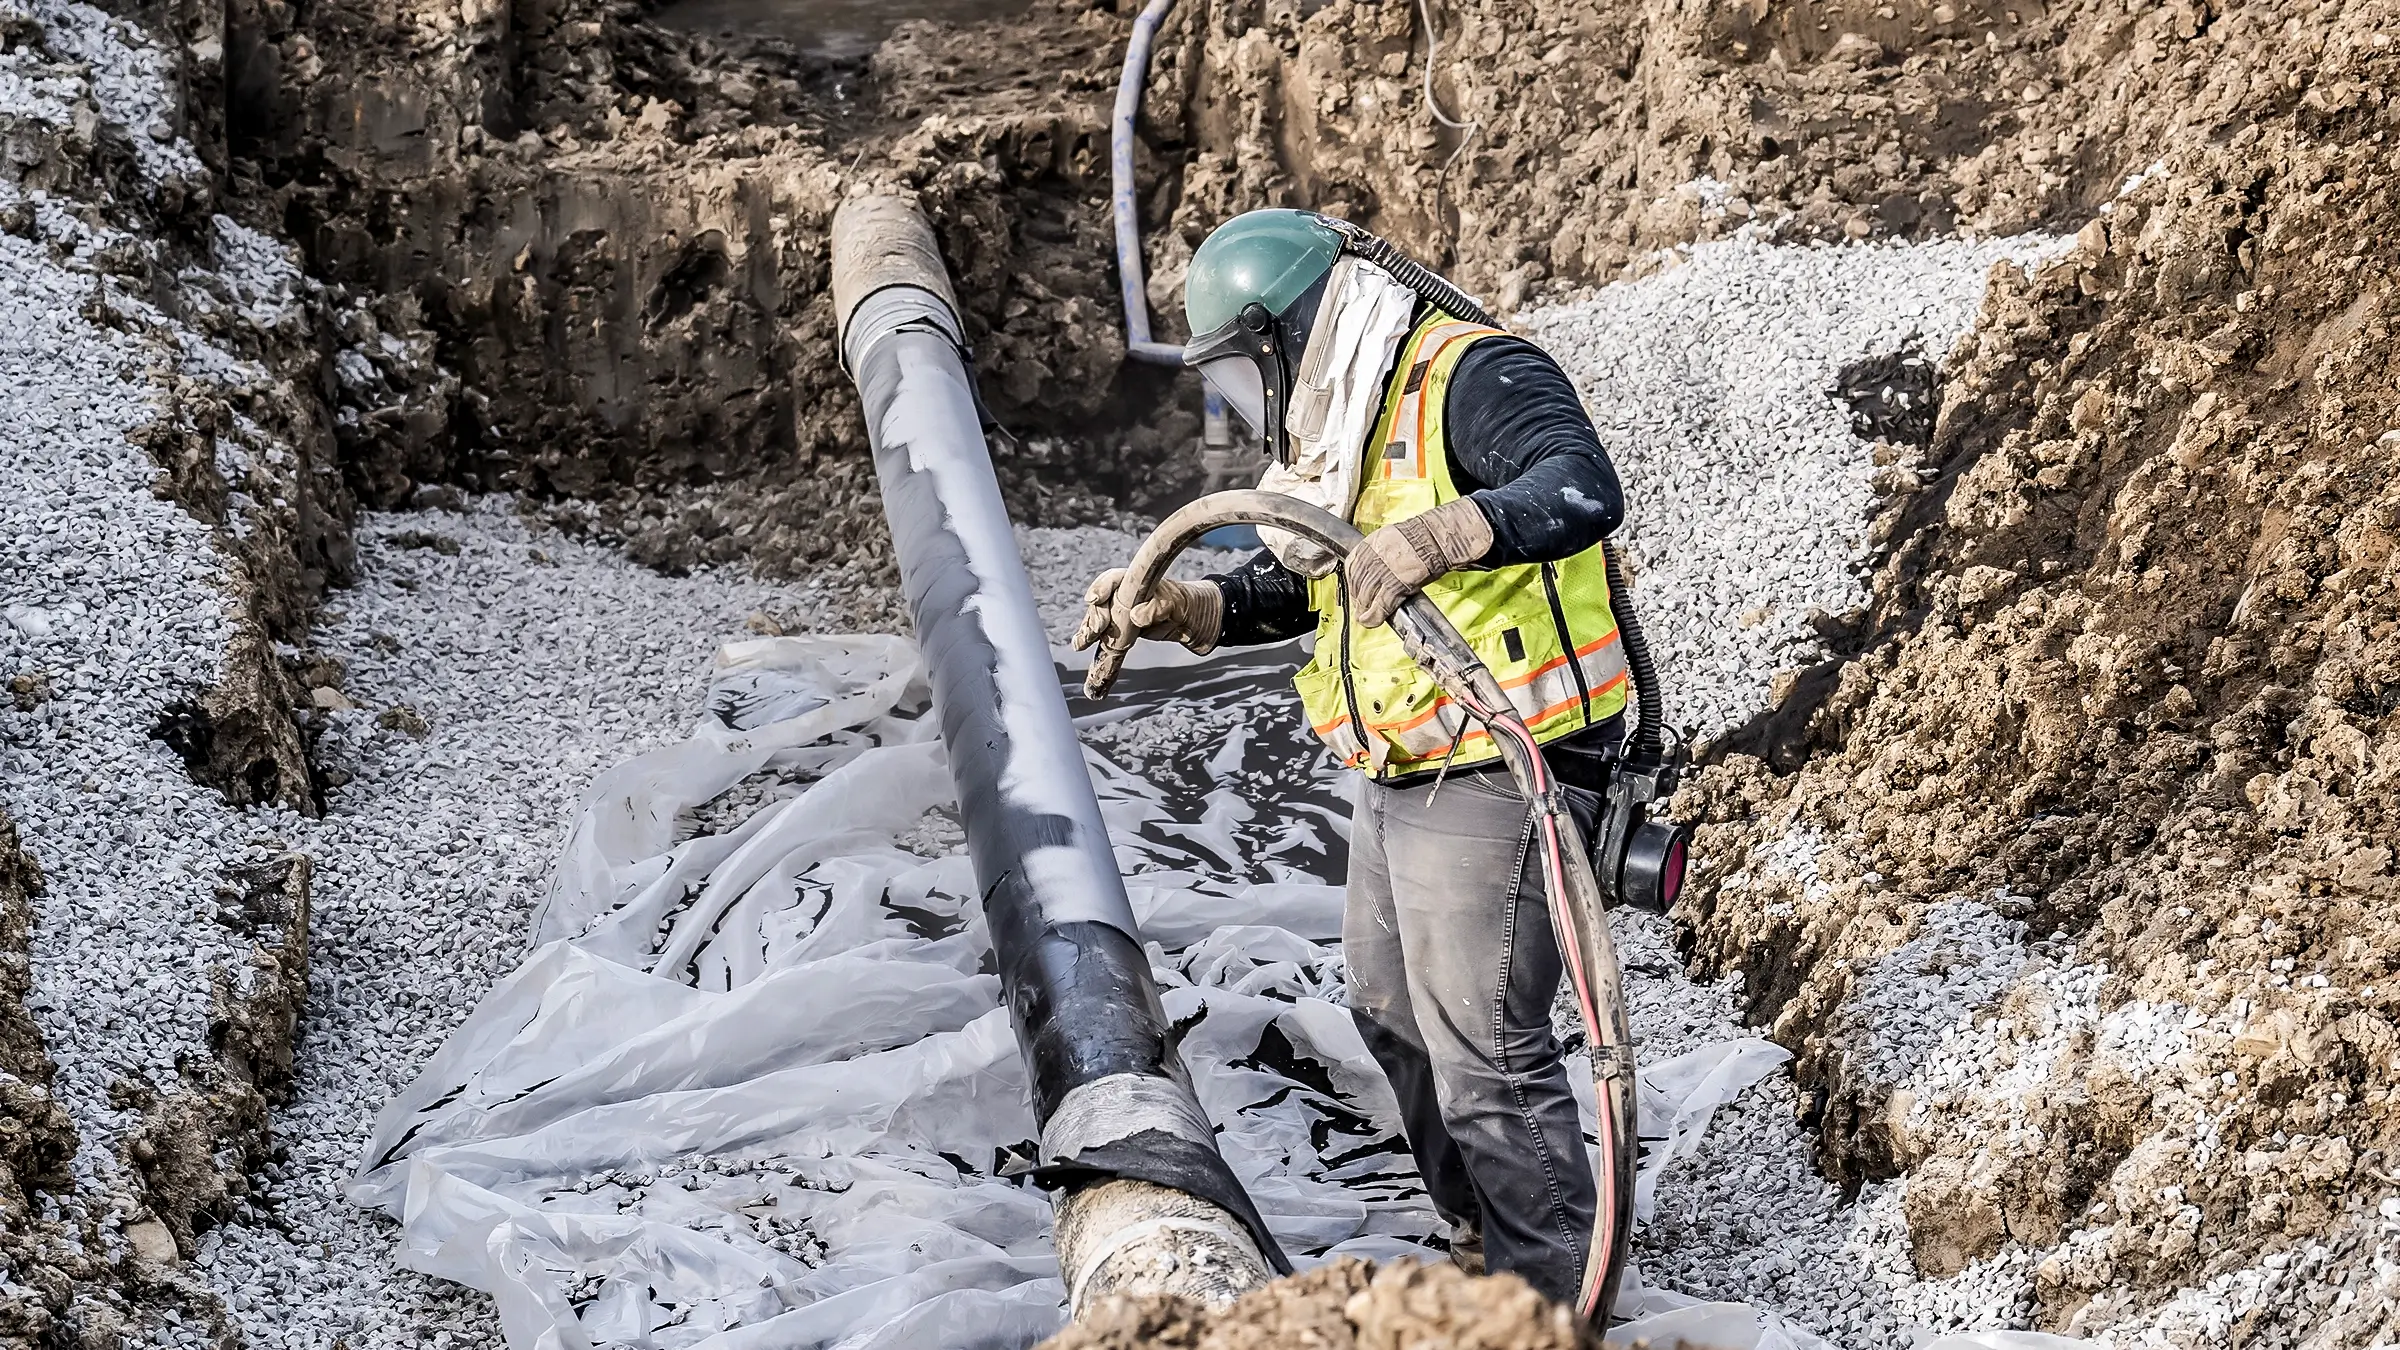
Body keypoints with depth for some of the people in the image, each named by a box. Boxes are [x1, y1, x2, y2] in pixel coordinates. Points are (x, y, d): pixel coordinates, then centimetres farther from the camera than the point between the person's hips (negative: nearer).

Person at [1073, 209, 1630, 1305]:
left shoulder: (1473, 376, -16)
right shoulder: (1347, 426, 14)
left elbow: (1583, 489, -34)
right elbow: (1291, 591, 21)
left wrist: (1441, 533, -49)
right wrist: (1178, 608, 4)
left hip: (1493, 774, -10)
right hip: (1397, 783, 11)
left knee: (1485, 1050, -6)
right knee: (1394, 1017, 21)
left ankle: (1552, 1300, 7)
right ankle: (1481, 1242, 37)